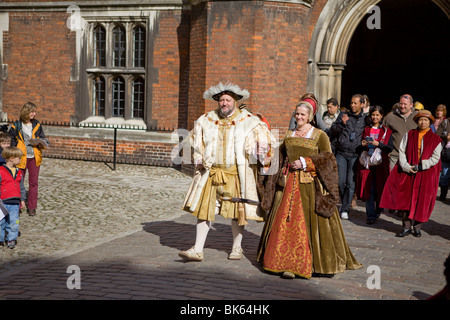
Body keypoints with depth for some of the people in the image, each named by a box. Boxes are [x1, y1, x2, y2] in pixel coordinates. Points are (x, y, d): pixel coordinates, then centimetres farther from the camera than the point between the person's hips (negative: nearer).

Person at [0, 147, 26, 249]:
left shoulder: (19, 172, 11)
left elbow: (21, 187, 20)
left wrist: (22, 199, 20)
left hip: (15, 203, 4)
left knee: (14, 223, 3)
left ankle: (11, 240, 14)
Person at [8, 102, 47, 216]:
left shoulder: (37, 125, 7)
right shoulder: (16, 125, -2)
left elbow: (42, 138, 14)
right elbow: (11, 140, 2)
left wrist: (41, 144, -9)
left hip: (34, 157, 2)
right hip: (21, 157, -2)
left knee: (34, 182, 4)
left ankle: (31, 207, 13)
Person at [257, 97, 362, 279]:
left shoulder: (320, 136, 1)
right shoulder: (289, 136, 15)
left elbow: (327, 160, -5)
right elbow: (282, 158, 24)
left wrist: (305, 162, -13)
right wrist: (283, 173, 8)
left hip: (310, 185, -4)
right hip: (289, 184, 4)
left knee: (311, 222, -4)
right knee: (287, 222, 0)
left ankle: (314, 263, 5)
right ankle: (289, 264, 4)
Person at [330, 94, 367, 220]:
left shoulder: (365, 119, 5)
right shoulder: (343, 115, 8)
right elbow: (333, 131, 3)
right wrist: (342, 123, -12)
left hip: (355, 155, -1)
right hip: (341, 153, 1)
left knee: (351, 183, -4)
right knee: (341, 182, -1)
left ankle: (345, 209, 4)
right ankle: (346, 203, 23)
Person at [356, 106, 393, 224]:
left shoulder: (386, 131, 6)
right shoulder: (366, 129, 12)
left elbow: (390, 148, -2)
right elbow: (360, 145, 18)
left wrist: (378, 144, -15)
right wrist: (363, 144, -4)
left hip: (381, 163, -1)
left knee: (380, 188, 0)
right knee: (369, 189, -5)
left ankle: (377, 212, 19)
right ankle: (370, 215, -5)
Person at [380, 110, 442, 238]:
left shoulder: (435, 139, 4)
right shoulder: (409, 135, 9)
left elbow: (435, 158, -1)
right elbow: (401, 151, 5)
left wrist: (420, 166, -12)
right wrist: (406, 166, -10)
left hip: (426, 174, -1)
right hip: (408, 172, 1)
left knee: (422, 201, 0)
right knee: (406, 199, -3)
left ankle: (417, 227, 13)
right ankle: (406, 227, 4)